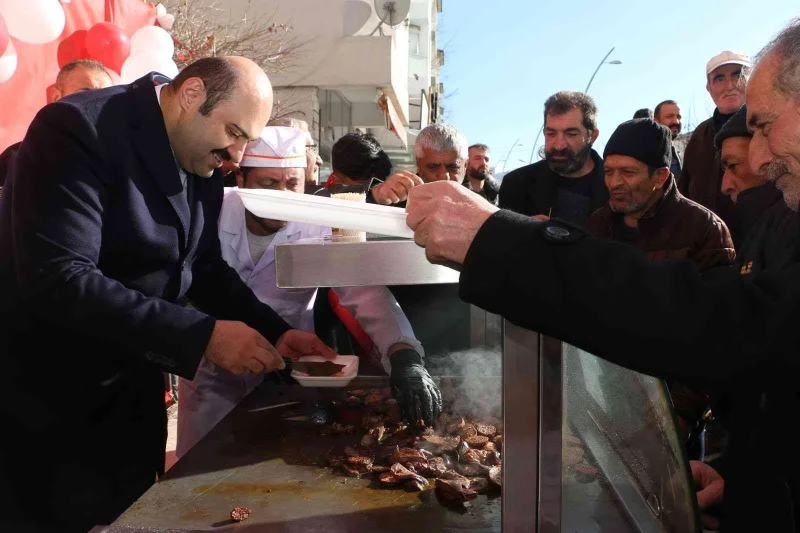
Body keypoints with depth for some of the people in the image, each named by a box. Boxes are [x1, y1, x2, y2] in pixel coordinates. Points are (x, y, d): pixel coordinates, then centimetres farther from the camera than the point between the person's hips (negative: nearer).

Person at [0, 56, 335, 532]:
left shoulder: (203, 165, 1)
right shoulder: (79, 131, -22)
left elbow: (205, 269, 9)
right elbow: (58, 279, -31)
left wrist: (275, 332, -5)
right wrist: (202, 335, -33)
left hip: (132, 390, 7)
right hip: (41, 400, -7)